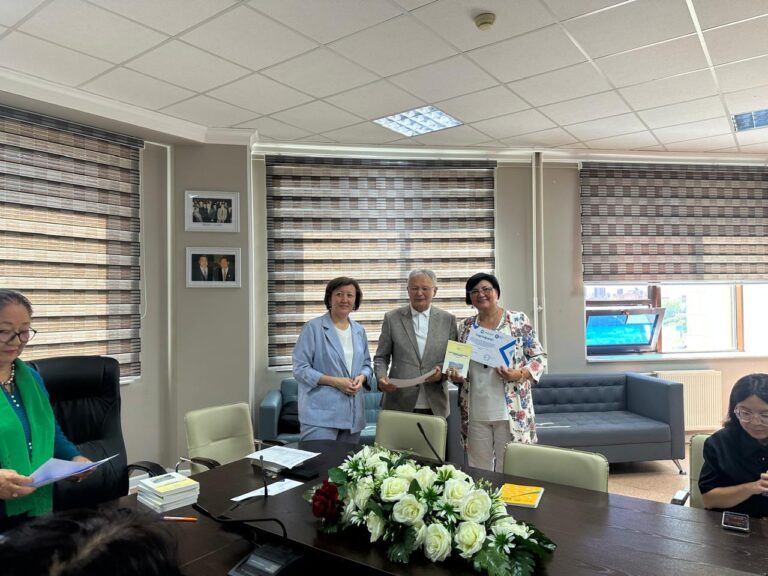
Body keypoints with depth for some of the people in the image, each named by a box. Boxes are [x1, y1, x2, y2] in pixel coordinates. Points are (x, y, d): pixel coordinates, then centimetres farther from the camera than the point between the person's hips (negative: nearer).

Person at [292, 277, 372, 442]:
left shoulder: (359, 331, 12)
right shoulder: (313, 327, -6)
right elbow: (300, 369, -9)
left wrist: (361, 377, -5)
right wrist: (335, 381, -17)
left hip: (353, 413, 6)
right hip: (320, 412, -5)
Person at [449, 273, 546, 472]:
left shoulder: (518, 321, -2)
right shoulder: (465, 327, 8)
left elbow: (539, 358, -1)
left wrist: (519, 374, -17)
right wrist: (455, 375, -6)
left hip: (511, 412, -3)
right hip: (476, 413, 3)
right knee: (478, 472, 11)